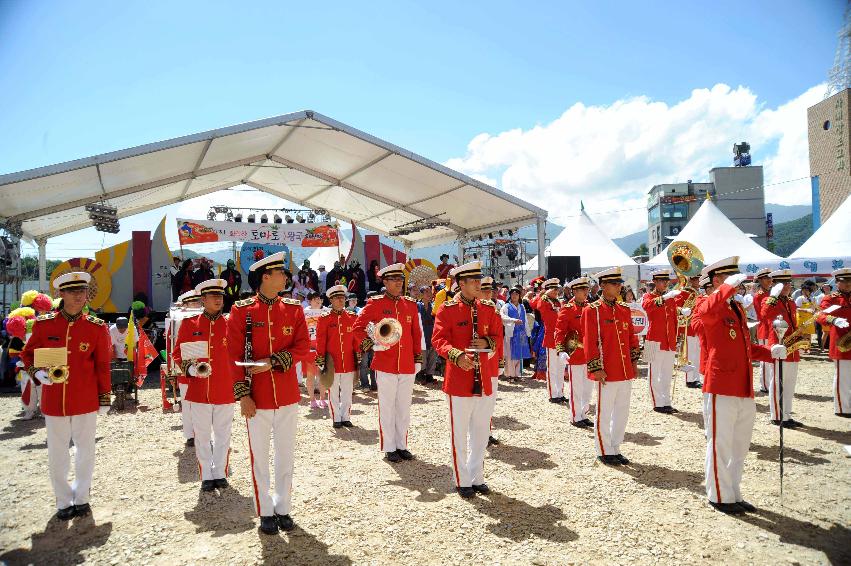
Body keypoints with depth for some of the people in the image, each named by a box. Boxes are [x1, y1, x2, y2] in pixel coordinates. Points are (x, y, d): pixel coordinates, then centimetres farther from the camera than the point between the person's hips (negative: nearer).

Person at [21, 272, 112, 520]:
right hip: (54, 401, 1)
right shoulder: (44, 324, -4)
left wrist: (104, 399, 2)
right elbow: (28, 354, 10)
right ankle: (64, 501, 29)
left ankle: (81, 497, 30)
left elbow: (103, 366, 0)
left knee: (86, 451, 11)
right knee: (57, 455, 12)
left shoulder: (97, 327, -6)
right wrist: (37, 372, -11)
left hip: (86, 402, -1)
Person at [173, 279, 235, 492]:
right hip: (199, 391, 0)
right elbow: (178, 354, 4)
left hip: (225, 391, 0)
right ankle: (206, 476, 24)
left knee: (223, 435, 11)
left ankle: (220, 473, 26)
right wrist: (190, 369, -14)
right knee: (202, 436, 10)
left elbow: (237, 356, 5)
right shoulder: (189, 324, 0)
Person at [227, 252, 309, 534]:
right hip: (257, 397, -2)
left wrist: (272, 362, -18)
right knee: (260, 456, 9)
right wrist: (242, 395, -12)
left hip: (288, 394, 3)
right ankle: (265, 512, 25)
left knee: (286, 453, 12)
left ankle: (283, 508, 28)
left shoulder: (294, 309, 2)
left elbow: (303, 346, -5)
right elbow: (234, 355, -7)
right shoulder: (242, 310, -6)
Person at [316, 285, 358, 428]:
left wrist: (357, 358, 8)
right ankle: (336, 419, 17)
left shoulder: (352, 317, 6)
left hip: (349, 363, 3)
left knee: (347, 393, 10)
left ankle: (346, 418, 21)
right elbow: (320, 341, -3)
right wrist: (320, 360, -7)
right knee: (334, 393, 7)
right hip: (332, 363, -3)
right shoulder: (324, 319, -3)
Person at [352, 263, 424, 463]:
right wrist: (367, 343, -18)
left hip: (407, 365, 4)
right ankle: (389, 448, 17)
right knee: (387, 408, 5)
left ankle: (402, 445, 25)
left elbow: (416, 333, 13)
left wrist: (418, 359, 11)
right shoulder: (375, 304, -4)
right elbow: (358, 328, -2)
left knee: (404, 408, 12)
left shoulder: (411, 305, 8)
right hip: (385, 364, -4)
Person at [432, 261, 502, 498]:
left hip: (484, 380, 5)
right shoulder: (447, 309, -7)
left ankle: (477, 477, 30)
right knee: (460, 434, 6)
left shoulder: (488, 308, 8)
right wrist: (456, 355, -28)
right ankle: (462, 482, 20)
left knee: (481, 433, 14)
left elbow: (498, 336, 12)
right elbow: (439, 339, -11)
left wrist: (487, 342, -11)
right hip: (459, 380, -5)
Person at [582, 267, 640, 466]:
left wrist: (634, 361, 12)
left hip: (625, 371, 7)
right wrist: (596, 369, -15)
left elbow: (631, 337, 17)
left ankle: (615, 448, 28)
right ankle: (604, 452, 17)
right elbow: (589, 341, -12)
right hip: (607, 372, -7)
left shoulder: (624, 310, 11)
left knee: (622, 412, 14)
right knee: (604, 413, 4)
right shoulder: (592, 310, -8)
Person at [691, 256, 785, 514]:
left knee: (740, 446, 18)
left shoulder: (738, 309, 17)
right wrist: (729, 286, -31)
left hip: (745, 391, 9)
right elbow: (706, 312, -37)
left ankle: (734, 494, 32)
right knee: (720, 445, 4)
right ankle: (720, 497, 18)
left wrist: (770, 352, 8)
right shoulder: (706, 305, -9)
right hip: (720, 388, -9)